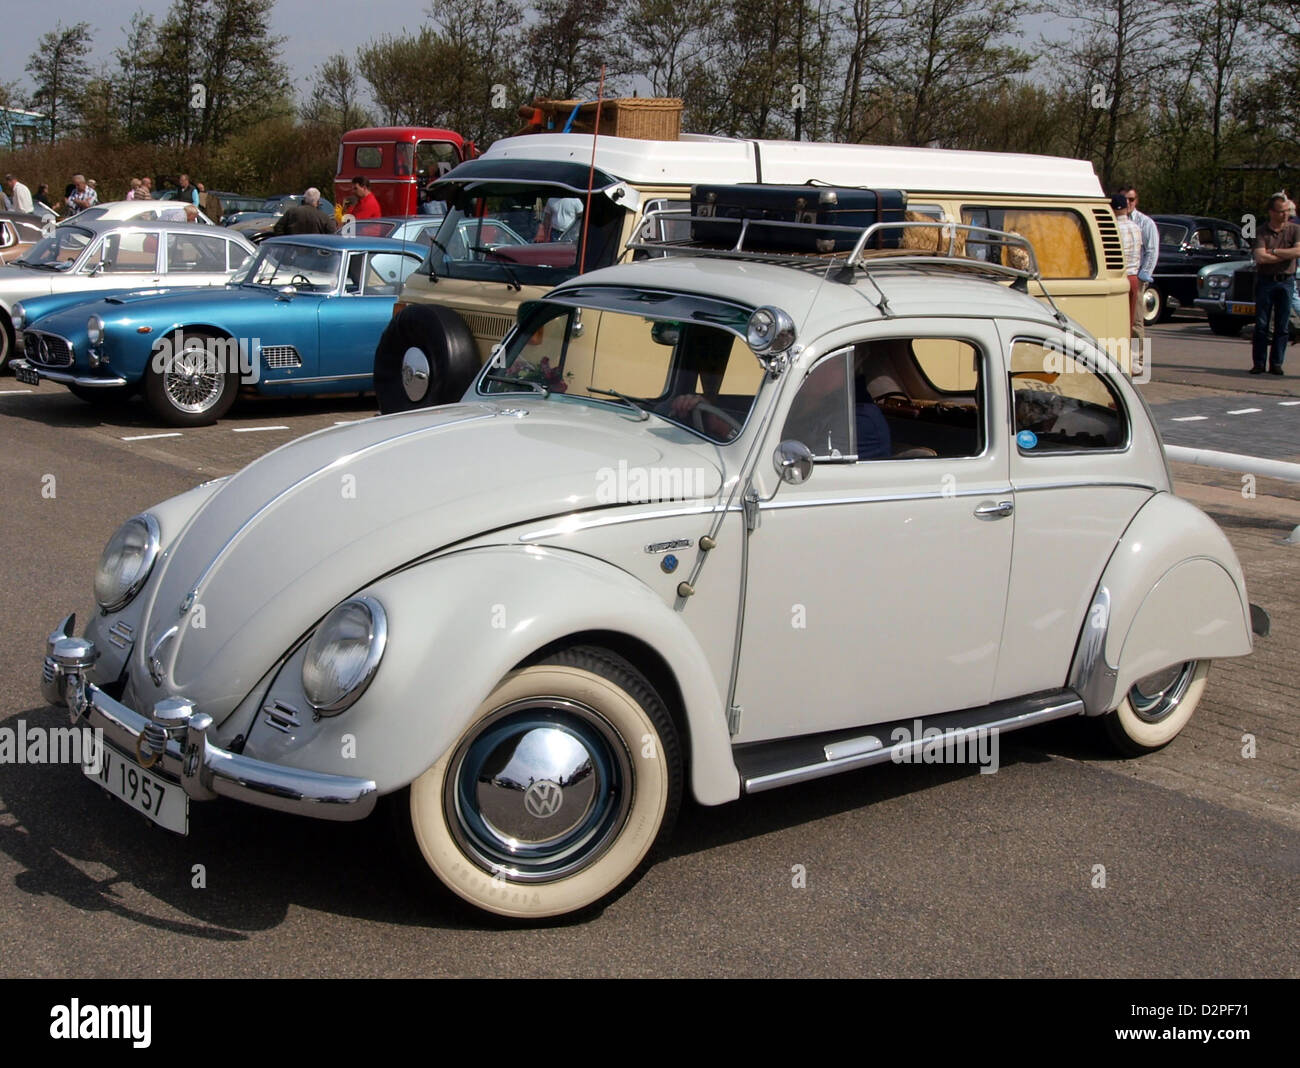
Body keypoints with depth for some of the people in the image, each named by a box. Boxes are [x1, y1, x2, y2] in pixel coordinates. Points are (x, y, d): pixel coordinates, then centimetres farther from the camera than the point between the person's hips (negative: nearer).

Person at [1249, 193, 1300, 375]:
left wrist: (1273, 251, -11)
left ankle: (1276, 363, 7)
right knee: (1261, 324, -1)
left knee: (1282, 326, 2)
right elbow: (1260, 257, -14)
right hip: (1265, 281, -1)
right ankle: (1258, 363, 3)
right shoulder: (1261, 232, -1)